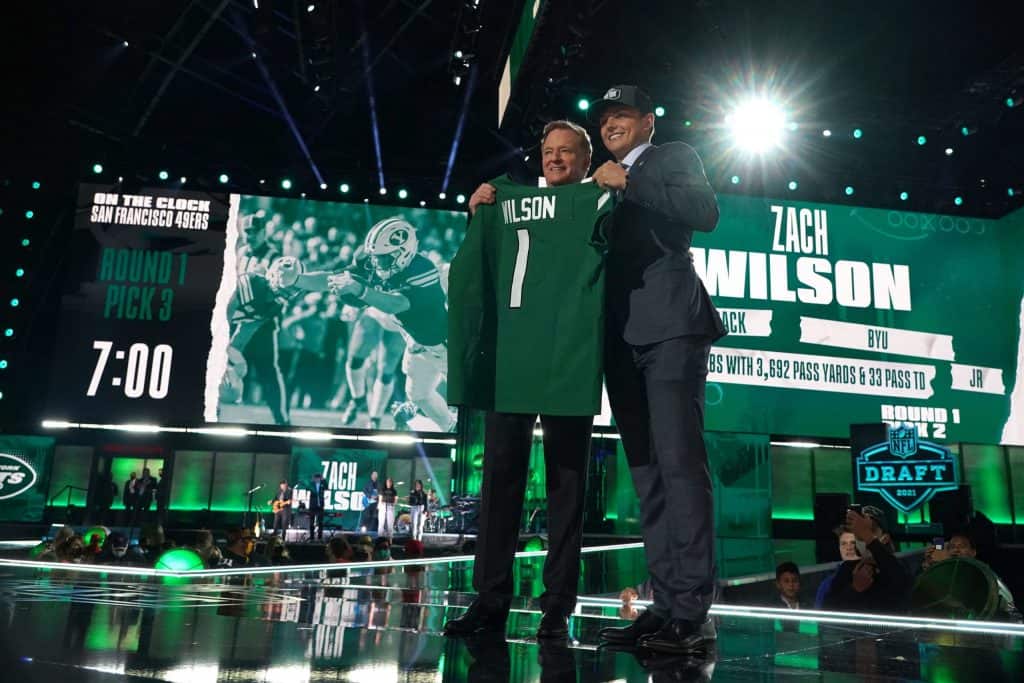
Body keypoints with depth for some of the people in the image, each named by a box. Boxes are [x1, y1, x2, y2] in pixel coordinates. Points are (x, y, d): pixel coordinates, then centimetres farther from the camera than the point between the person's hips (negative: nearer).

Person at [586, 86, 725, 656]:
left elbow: (706, 213, -6)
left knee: (679, 463, -13)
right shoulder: (604, 184, 28)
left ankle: (693, 612, -12)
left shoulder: (674, 157, 12)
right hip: (623, 338, 6)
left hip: (669, 325, -6)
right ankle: (665, 606, 3)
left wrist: (629, 181, -4)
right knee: (649, 474, 2)